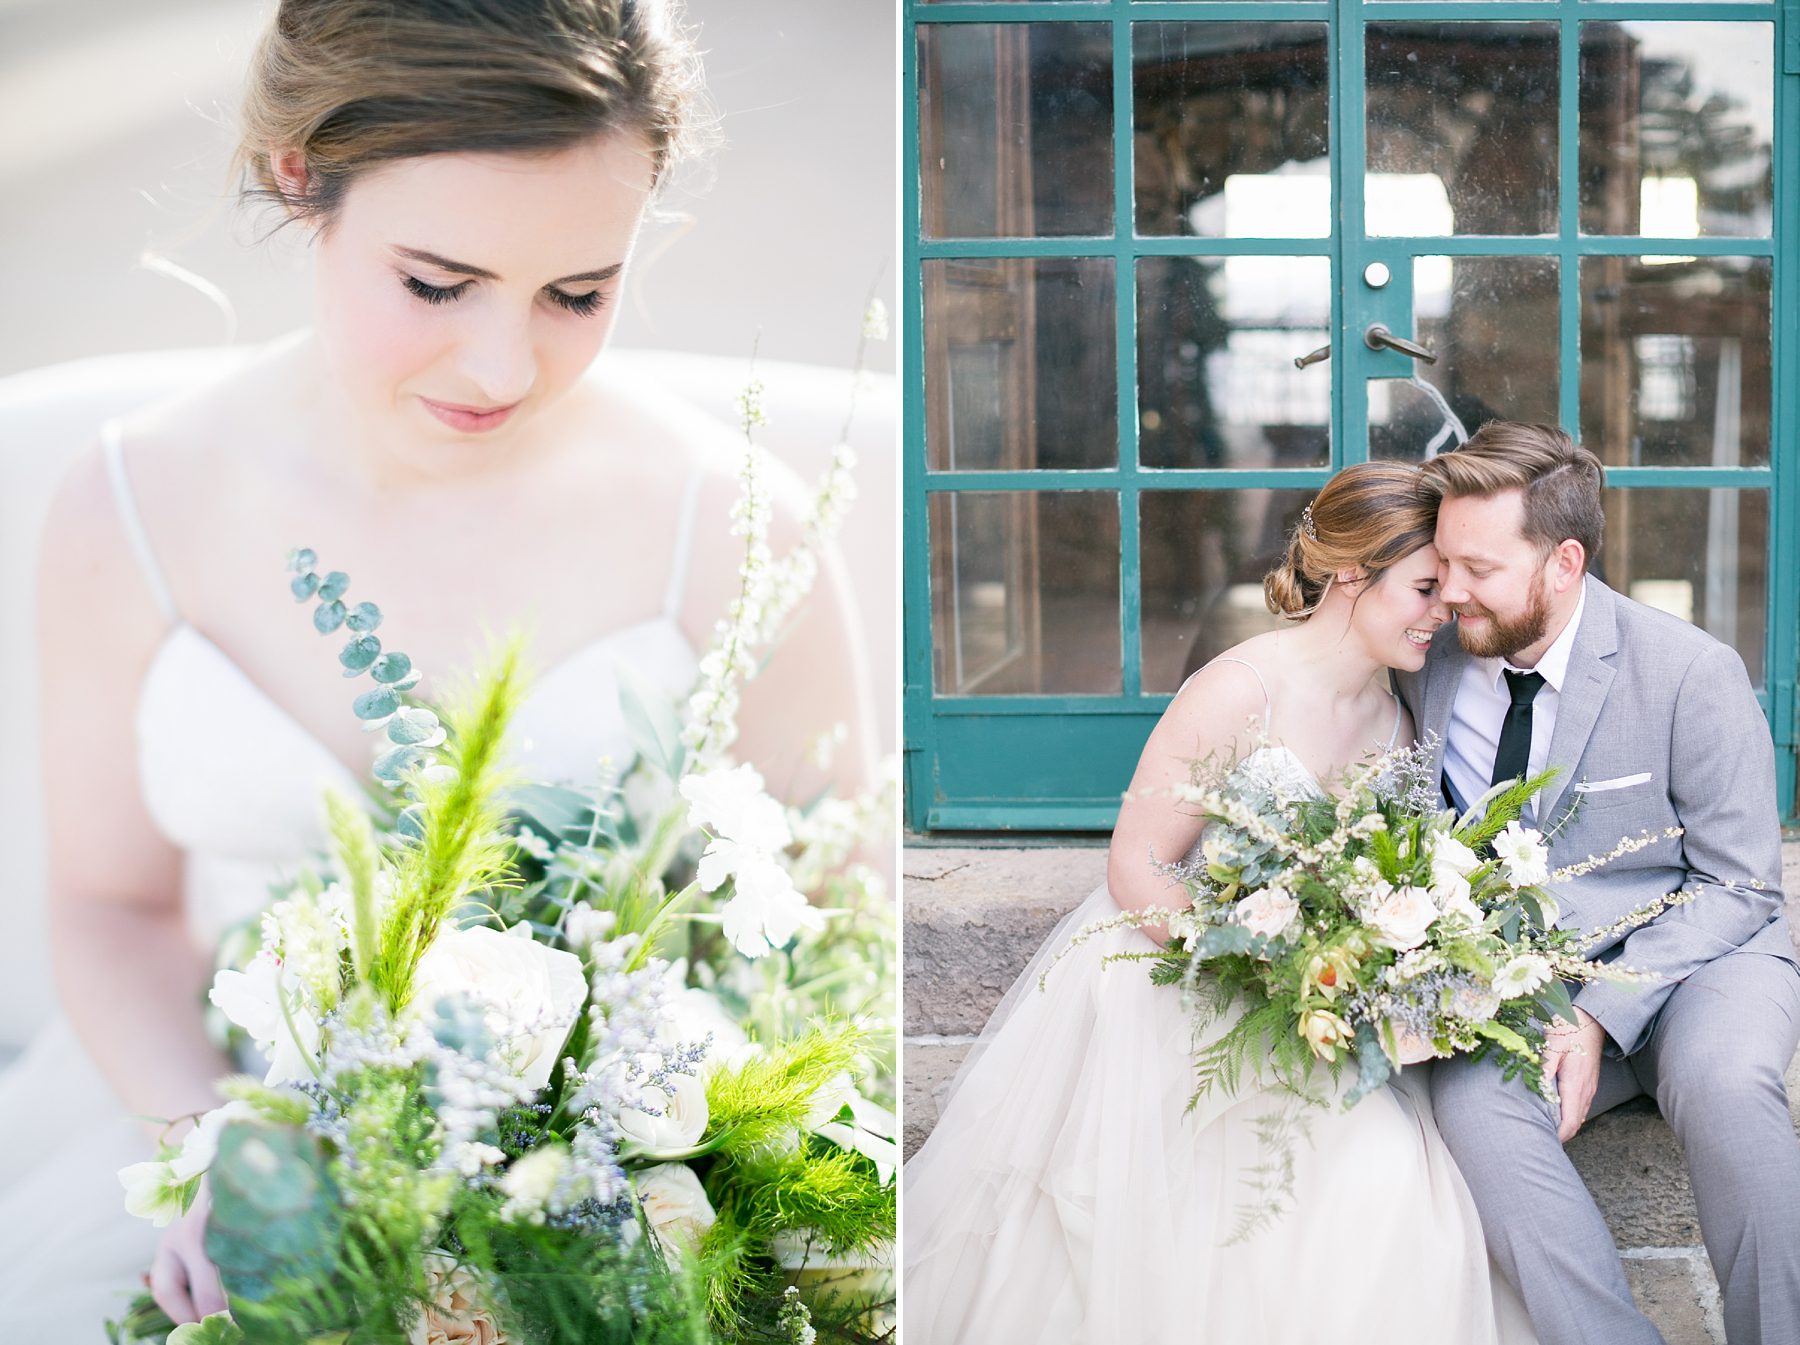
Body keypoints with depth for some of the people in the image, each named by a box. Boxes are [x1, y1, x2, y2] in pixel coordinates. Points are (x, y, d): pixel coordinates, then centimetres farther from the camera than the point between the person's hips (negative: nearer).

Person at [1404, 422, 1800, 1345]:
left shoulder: (1693, 673, -12)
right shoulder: (1429, 662, 0)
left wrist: (1599, 1018, -21)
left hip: (1698, 957, -3)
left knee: (1721, 1082, -36)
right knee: (1470, 1101, -30)